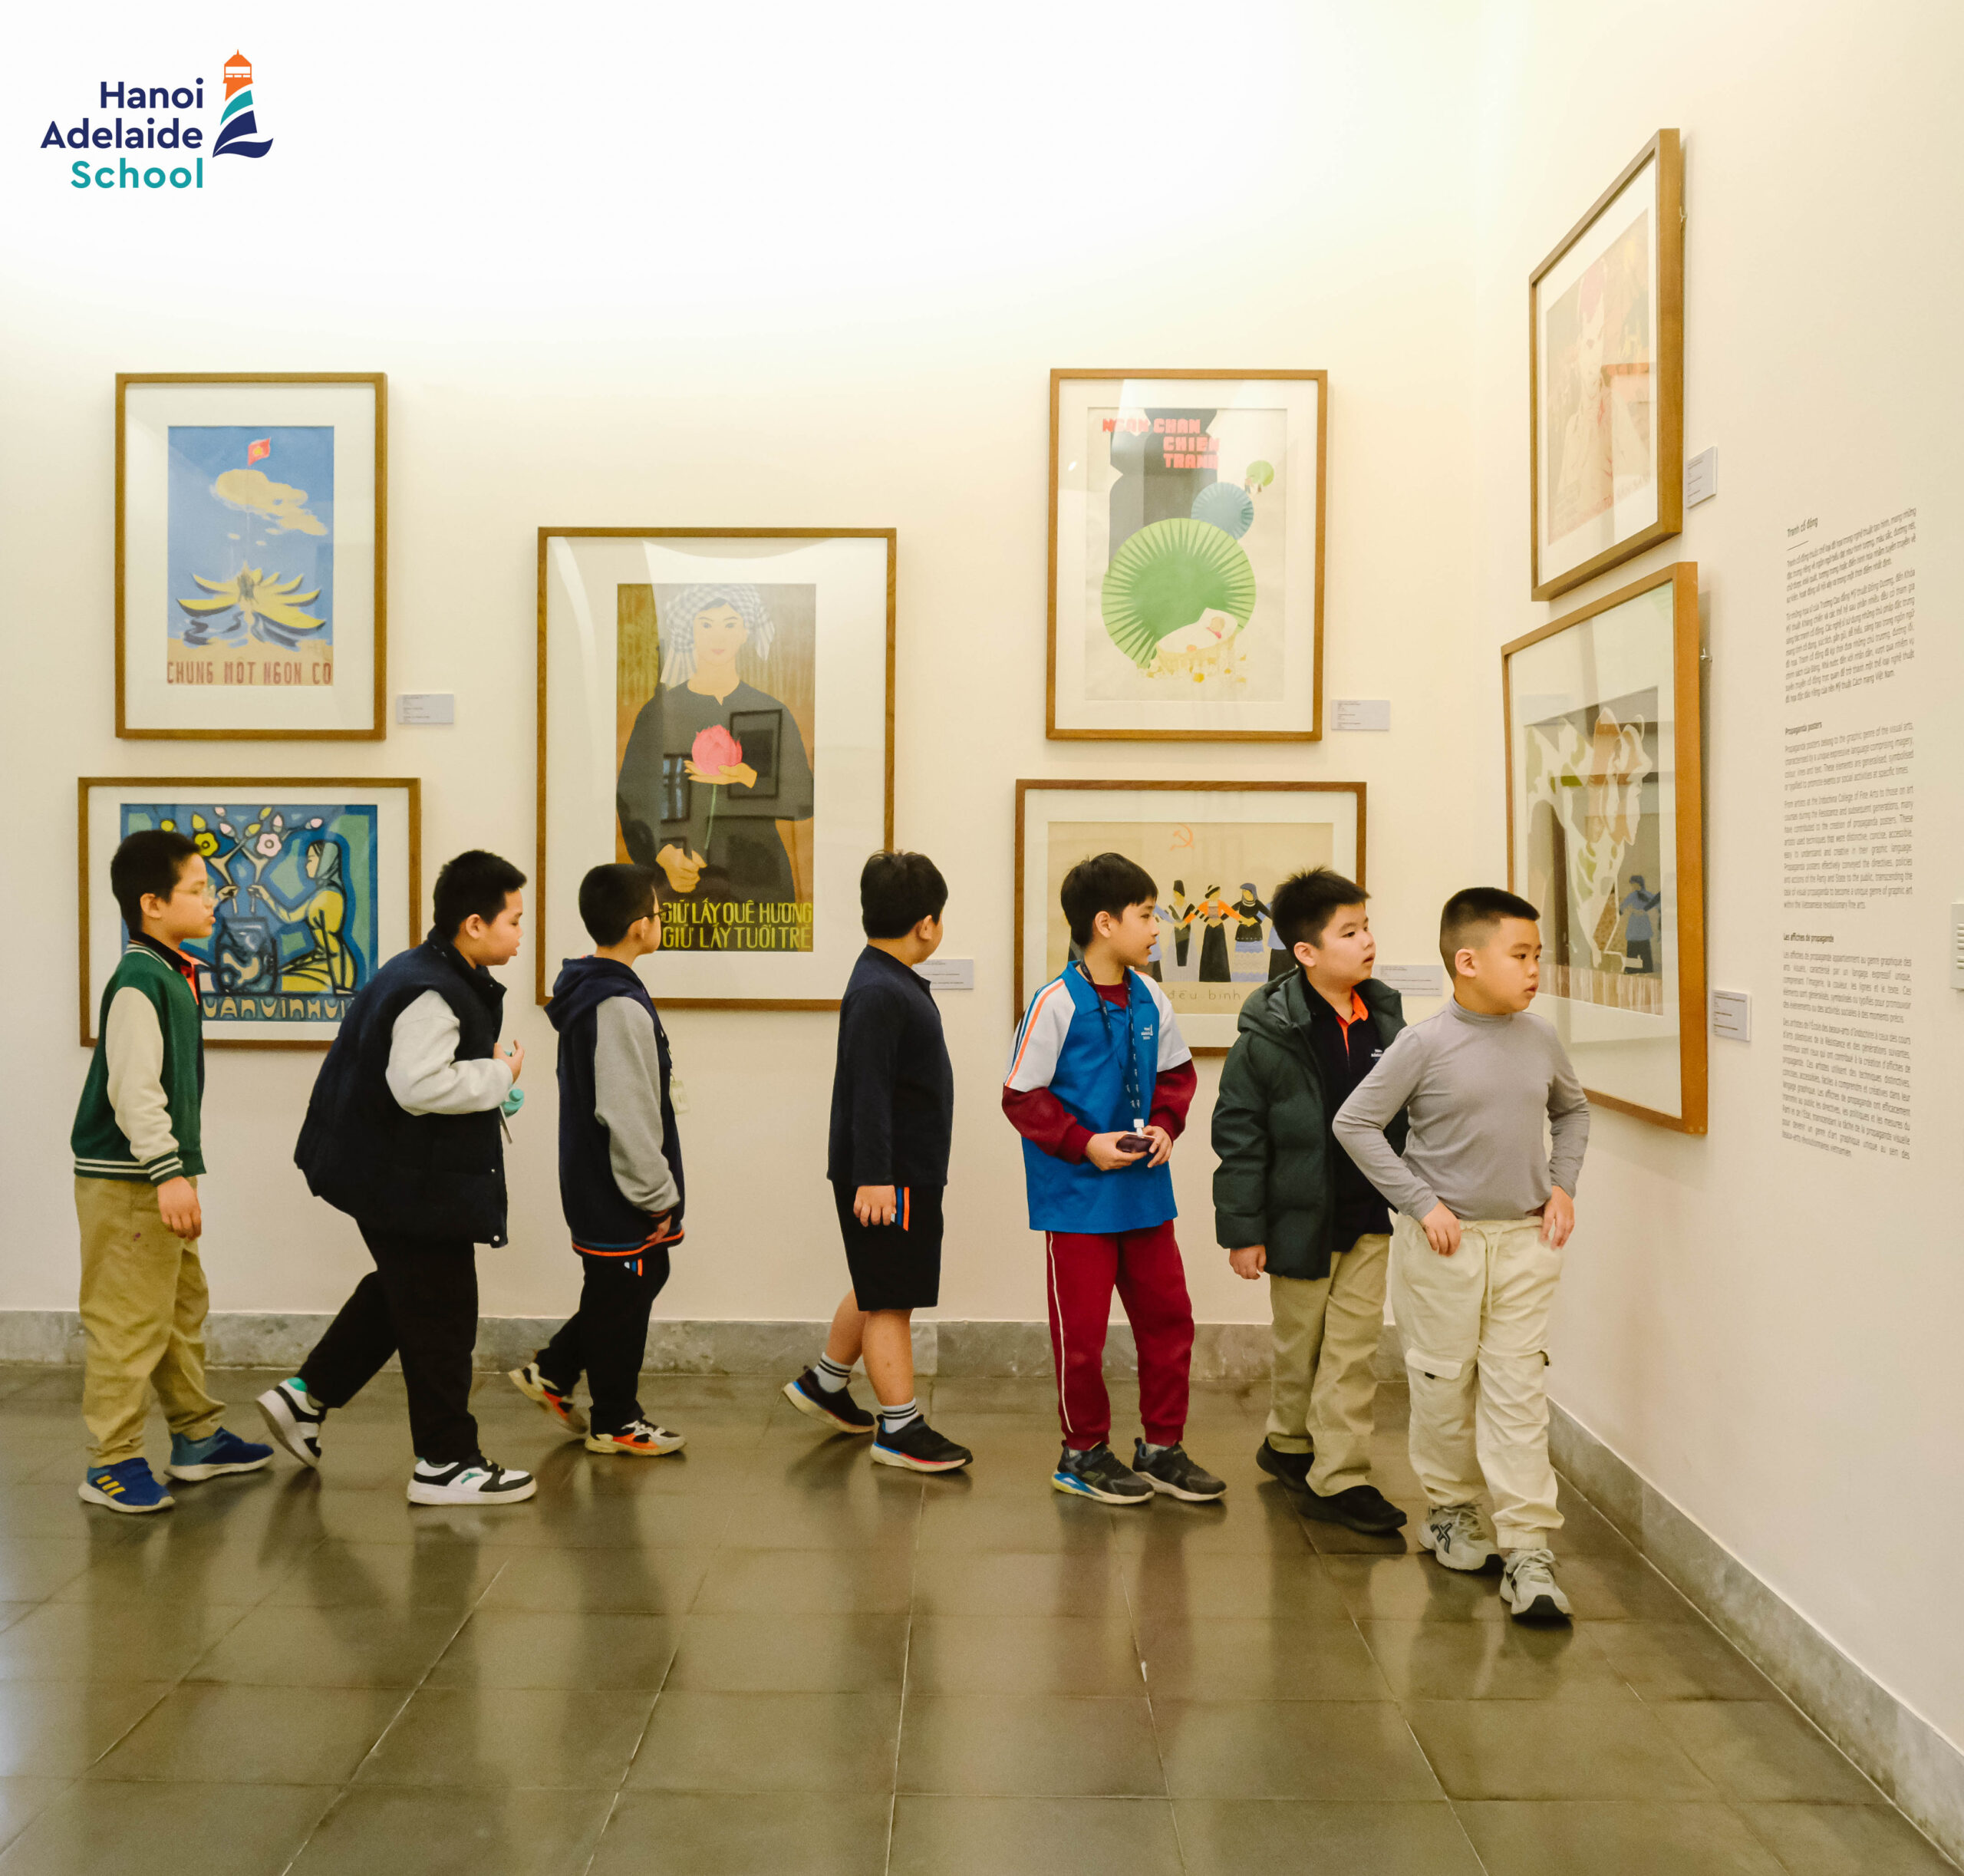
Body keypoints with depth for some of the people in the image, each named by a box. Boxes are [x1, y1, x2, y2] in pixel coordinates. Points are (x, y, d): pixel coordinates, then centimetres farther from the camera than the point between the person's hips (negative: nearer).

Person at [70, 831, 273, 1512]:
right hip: (126, 1180, -11)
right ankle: (111, 1463, 6)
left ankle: (197, 1437, 28)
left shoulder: (173, 975, 13)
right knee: (129, 1321, -4)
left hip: (160, 1176, 11)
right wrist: (168, 1174, -26)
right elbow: (133, 1090, -24)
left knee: (184, 1306, 17)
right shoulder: (138, 982, -18)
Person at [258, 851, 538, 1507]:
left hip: (389, 1173, 11)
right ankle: (447, 1463, 13)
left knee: (398, 1292, 26)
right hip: (412, 1183, -11)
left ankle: (305, 1396, 32)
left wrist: (488, 1080, 9)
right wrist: (499, 1076, -21)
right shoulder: (431, 994, -24)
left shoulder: (424, 974, 9)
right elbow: (419, 1085, -34)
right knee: (440, 1316, 1)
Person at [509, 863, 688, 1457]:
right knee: (622, 1297, 4)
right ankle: (615, 1422, 20)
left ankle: (551, 1373, 27)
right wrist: (657, 1194, -16)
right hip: (617, 1191, -10)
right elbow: (627, 1114, -25)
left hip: (590, 1179, 10)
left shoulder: (582, 991, 9)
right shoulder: (621, 1007, -23)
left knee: (644, 1276, 20)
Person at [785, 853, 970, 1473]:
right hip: (886, 1175, -10)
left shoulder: (895, 982, 12)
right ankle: (900, 1430, 9)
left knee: (879, 1291, 22)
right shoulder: (878, 993, -21)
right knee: (889, 1302, -1)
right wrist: (872, 1177, -27)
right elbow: (866, 1091, -25)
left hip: (909, 1170, 10)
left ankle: (823, 1383, 36)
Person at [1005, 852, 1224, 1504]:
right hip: (1077, 1194, -6)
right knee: (1081, 1330, 5)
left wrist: (1165, 1125, -2)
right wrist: (1085, 1144, -17)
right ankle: (1084, 1452, 24)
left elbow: (1176, 1071, 15)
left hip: (1144, 1190, 6)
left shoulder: (1149, 999, 3)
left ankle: (1162, 1448, 28)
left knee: (1168, 1315, 12)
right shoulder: (1057, 1002, -15)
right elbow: (1021, 1096, -12)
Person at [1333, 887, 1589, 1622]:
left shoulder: (1541, 1040, 3)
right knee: (1445, 1383, 9)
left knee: (1518, 1391, 1)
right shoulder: (1425, 1044, -12)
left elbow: (1572, 1110, 22)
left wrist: (1562, 1184, 8)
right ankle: (1450, 1511, 31)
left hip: (1524, 1239, 3)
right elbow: (1354, 1124, -10)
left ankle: (1528, 1552, 4)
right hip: (1443, 1241, -3)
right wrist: (1423, 1204, -12)